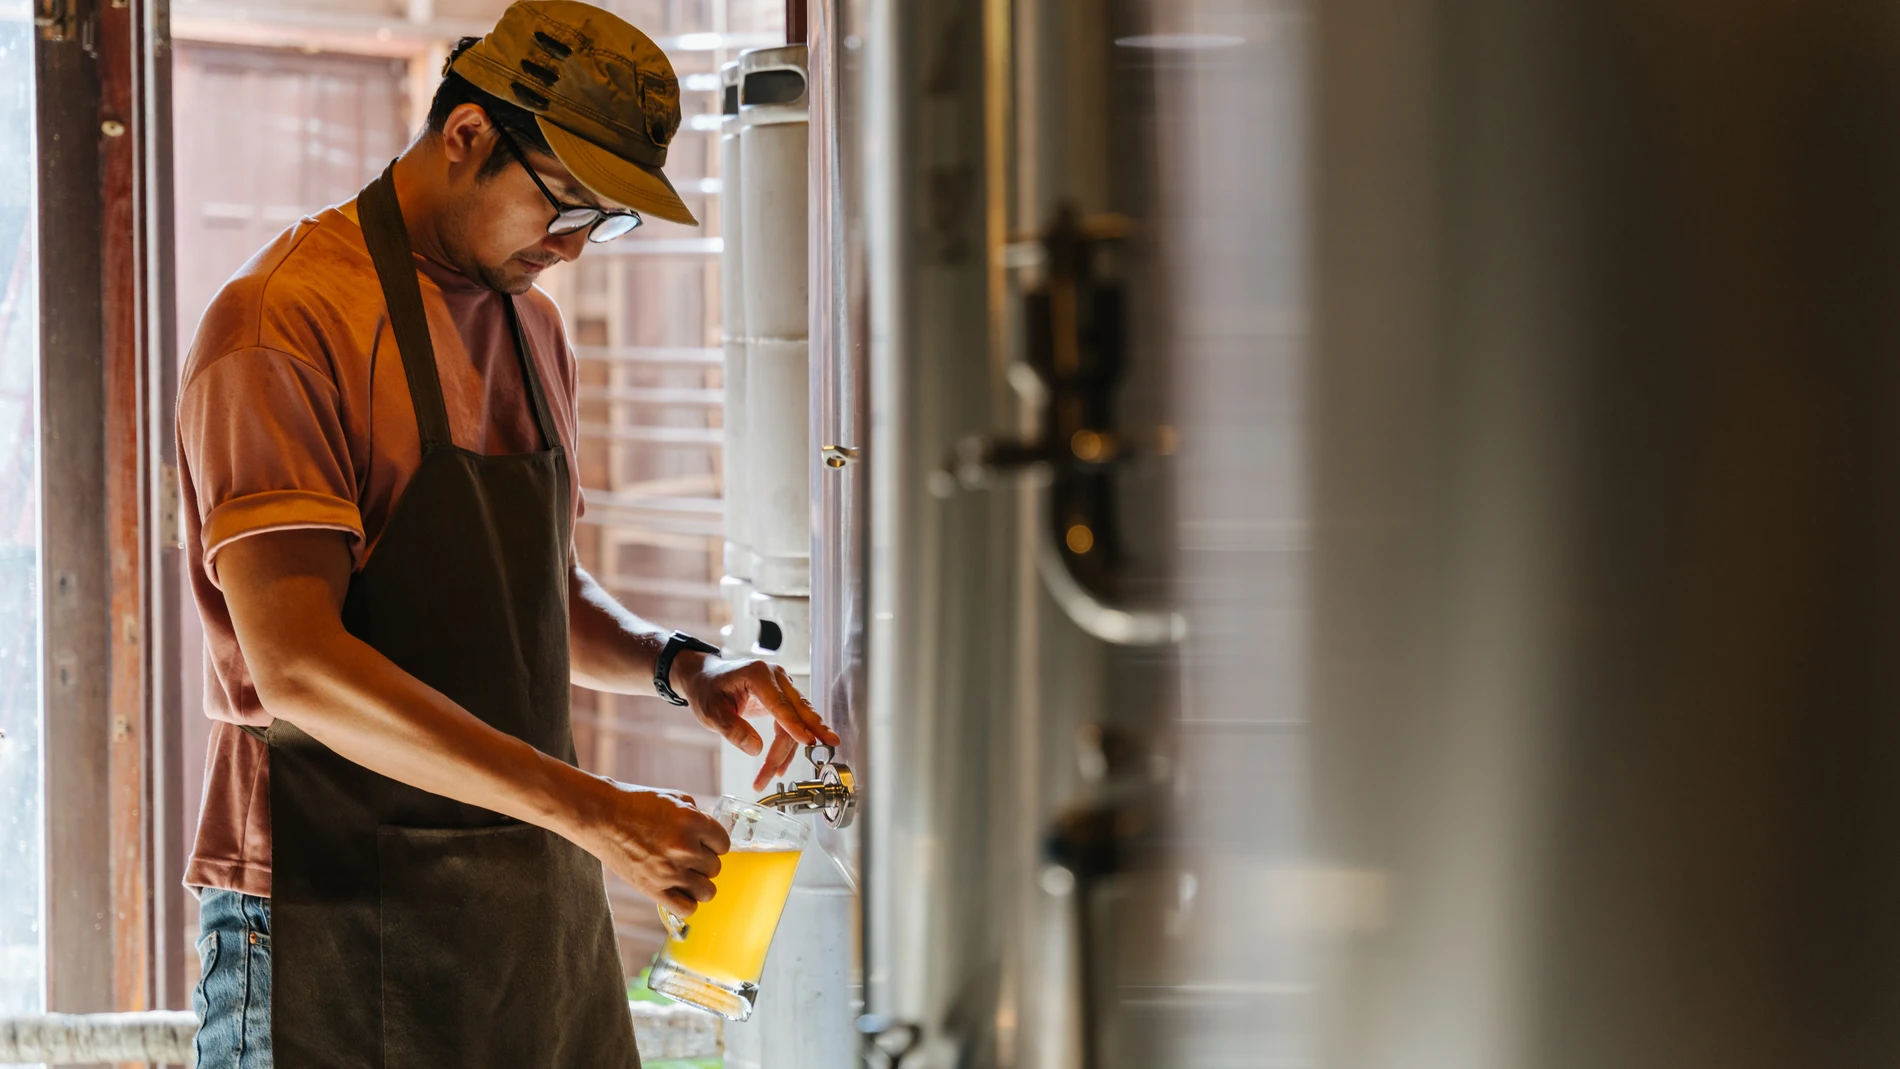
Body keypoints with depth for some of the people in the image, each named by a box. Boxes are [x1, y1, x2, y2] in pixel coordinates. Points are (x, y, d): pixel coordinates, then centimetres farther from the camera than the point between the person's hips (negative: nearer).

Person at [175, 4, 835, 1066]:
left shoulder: (535, 325, 14)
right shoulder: (283, 323, -13)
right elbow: (297, 666, -22)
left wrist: (675, 664, 3)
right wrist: (587, 808, -25)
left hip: (541, 899, 7)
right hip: (341, 925, -7)